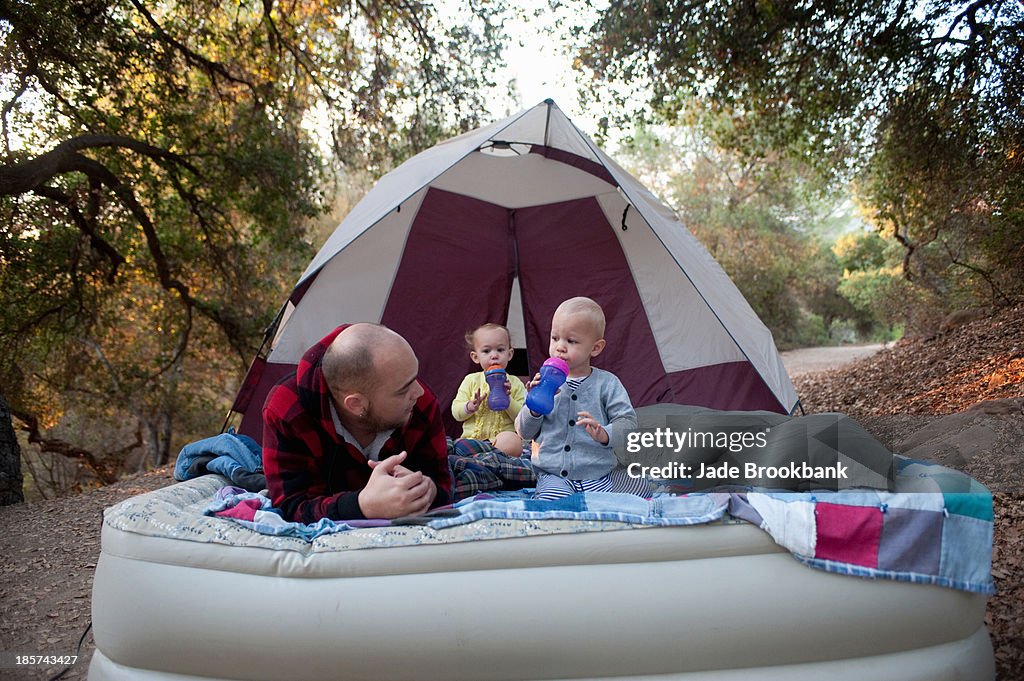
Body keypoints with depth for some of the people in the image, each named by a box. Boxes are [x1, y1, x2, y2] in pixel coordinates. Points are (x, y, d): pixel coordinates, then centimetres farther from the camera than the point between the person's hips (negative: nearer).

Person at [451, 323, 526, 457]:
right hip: (472, 437, 1)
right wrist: (470, 406, -14)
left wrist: (508, 400, -14)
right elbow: (456, 412, 6)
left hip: (504, 437, -1)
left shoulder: (515, 383, 7)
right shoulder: (471, 380, 10)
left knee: (512, 444, -36)